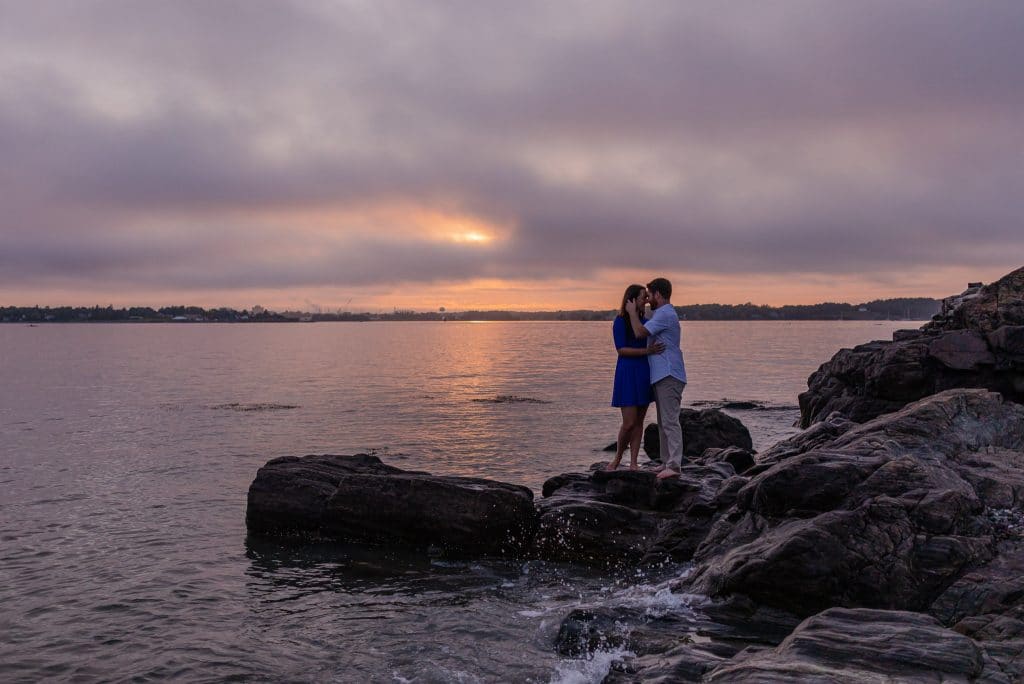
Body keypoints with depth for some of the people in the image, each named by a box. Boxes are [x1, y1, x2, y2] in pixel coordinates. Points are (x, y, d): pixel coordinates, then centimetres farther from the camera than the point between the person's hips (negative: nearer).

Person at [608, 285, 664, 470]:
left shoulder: (644, 321, 11)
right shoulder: (620, 321, -7)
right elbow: (621, 350, -16)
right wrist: (646, 351, -25)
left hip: (644, 373, 6)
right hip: (628, 373, -6)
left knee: (639, 421, 5)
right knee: (629, 422, -9)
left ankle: (633, 463, 8)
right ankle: (617, 458, 11)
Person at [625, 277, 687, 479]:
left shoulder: (665, 314, -13)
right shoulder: (663, 314, 21)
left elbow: (640, 332, -17)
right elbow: (646, 334, 24)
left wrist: (632, 312, -4)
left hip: (668, 375, -11)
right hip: (662, 375, 11)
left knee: (670, 421, -14)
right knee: (663, 422, 13)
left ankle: (674, 465, -17)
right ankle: (668, 462, 17)